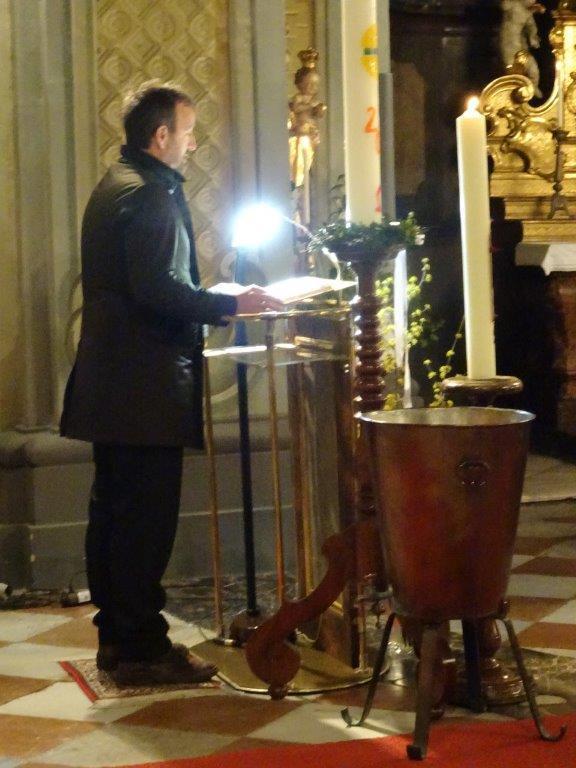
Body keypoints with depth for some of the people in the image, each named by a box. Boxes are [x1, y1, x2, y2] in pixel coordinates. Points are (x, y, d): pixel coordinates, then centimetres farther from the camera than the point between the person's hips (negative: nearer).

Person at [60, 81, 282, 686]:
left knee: (113, 512, 13)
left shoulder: (113, 187, 17)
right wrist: (231, 304, -14)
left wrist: (210, 306, 22)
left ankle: (116, 636, 22)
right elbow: (156, 290, -24)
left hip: (109, 383, 10)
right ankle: (142, 648, 1)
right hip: (146, 386, -10)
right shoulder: (152, 194, -14)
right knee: (147, 518, -5)